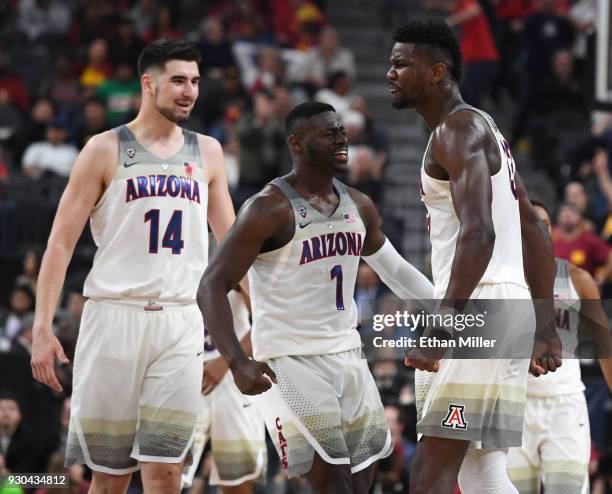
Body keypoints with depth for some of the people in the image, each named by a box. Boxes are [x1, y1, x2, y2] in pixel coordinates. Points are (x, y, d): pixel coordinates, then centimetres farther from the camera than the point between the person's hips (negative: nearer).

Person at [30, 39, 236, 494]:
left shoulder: (207, 153, 12)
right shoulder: (105, 150, 1)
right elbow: (62, 241, -1)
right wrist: (43, 328, -10)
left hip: (181, 323, 2)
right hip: (115, 316, -2)